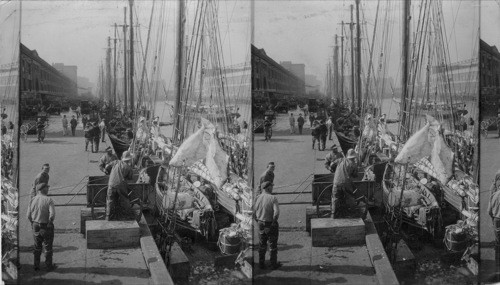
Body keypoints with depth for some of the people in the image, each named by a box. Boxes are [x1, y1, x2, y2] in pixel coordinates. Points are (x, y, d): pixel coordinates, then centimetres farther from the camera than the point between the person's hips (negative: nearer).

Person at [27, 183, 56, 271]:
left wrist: (33, 223, 13)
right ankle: (49, 266, 20)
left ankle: (36, 266, 24)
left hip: (36, 227, 4)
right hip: (47, 227, -4)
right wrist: (50, 221, -5)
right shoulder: (49, 200, -16)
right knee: (48, 247, 11)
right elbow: (52, 214, -24)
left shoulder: (32, 200, -2)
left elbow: (29, 215, -2)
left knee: (37, 247, 18)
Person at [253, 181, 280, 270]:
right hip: (271, 225, -4)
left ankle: (261, 264, 22)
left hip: (261, 224, 4)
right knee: (273, 245, 10)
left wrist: (257, 221, 10)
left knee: (262, 245, 16)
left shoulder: (258, 198, -2)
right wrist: (274, 221, -12)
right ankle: (274, 264, 19)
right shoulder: (273, 198, -17)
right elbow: (276, 212, -26)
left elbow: (253, 211, 0)